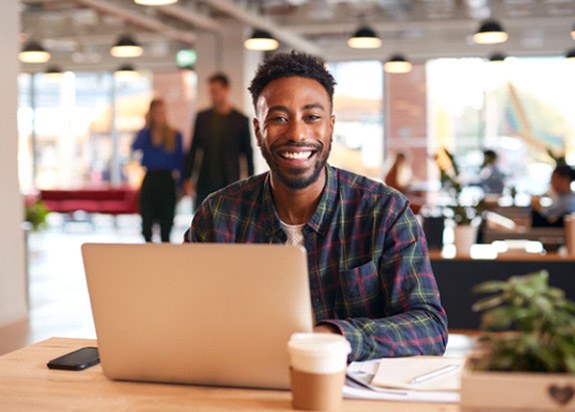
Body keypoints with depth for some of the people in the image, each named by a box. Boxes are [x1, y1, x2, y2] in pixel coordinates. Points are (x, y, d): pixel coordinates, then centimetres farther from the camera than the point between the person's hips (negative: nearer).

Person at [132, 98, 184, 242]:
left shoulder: (175, 136, 3)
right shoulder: (145, 133, 7)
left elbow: (180, 162, 5)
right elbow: (136, 147, -14)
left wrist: (179, 185, -3)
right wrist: (146, 126, -11)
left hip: (167, 181, -1)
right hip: (149, 180, 1)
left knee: (166, 222, 2)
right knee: (147, 220, 0)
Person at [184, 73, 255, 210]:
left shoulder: (241, 120, -1)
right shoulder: (202, 117, 7)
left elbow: (248, 155, 3)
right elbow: (193, 150, 11)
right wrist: (187, 178, 5)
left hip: (229, 186, -2)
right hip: (205, 184, 3)